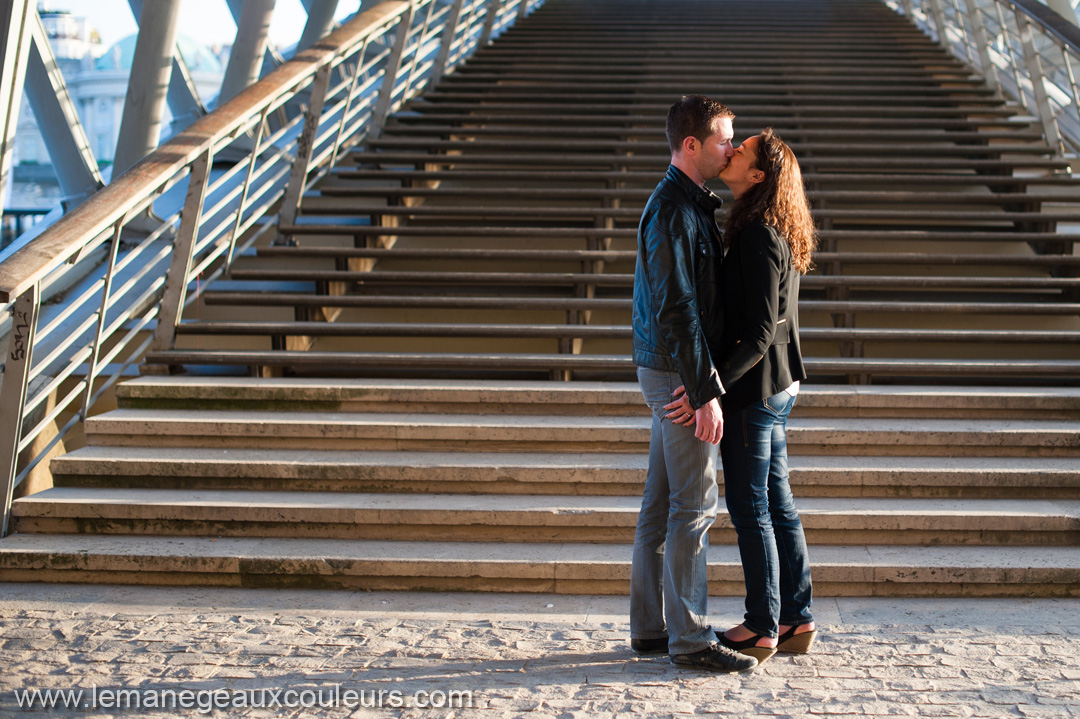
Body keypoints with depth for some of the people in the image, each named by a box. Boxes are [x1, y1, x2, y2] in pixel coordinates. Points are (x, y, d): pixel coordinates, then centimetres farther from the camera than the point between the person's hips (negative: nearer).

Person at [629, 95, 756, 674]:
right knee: (694, 504, -6)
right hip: (678, 371, -10)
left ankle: (649, 627, 20)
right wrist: (704, 392, -23)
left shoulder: (692, 204, 16)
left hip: (666, 371, 10)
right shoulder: (672, 211, -16)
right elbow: (677, 309, -22)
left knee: (661, 504, 12)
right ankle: (690, 638, 1)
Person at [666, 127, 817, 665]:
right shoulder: (776, 234, 10)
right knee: (776, 504, 14)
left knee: (750, 509, 0)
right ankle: (796, 620, 22)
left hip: (754, 392, -9)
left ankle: (762, 628, 10)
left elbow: (759, 334, -24)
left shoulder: (759, 239, -19)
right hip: (777, 386, 10)